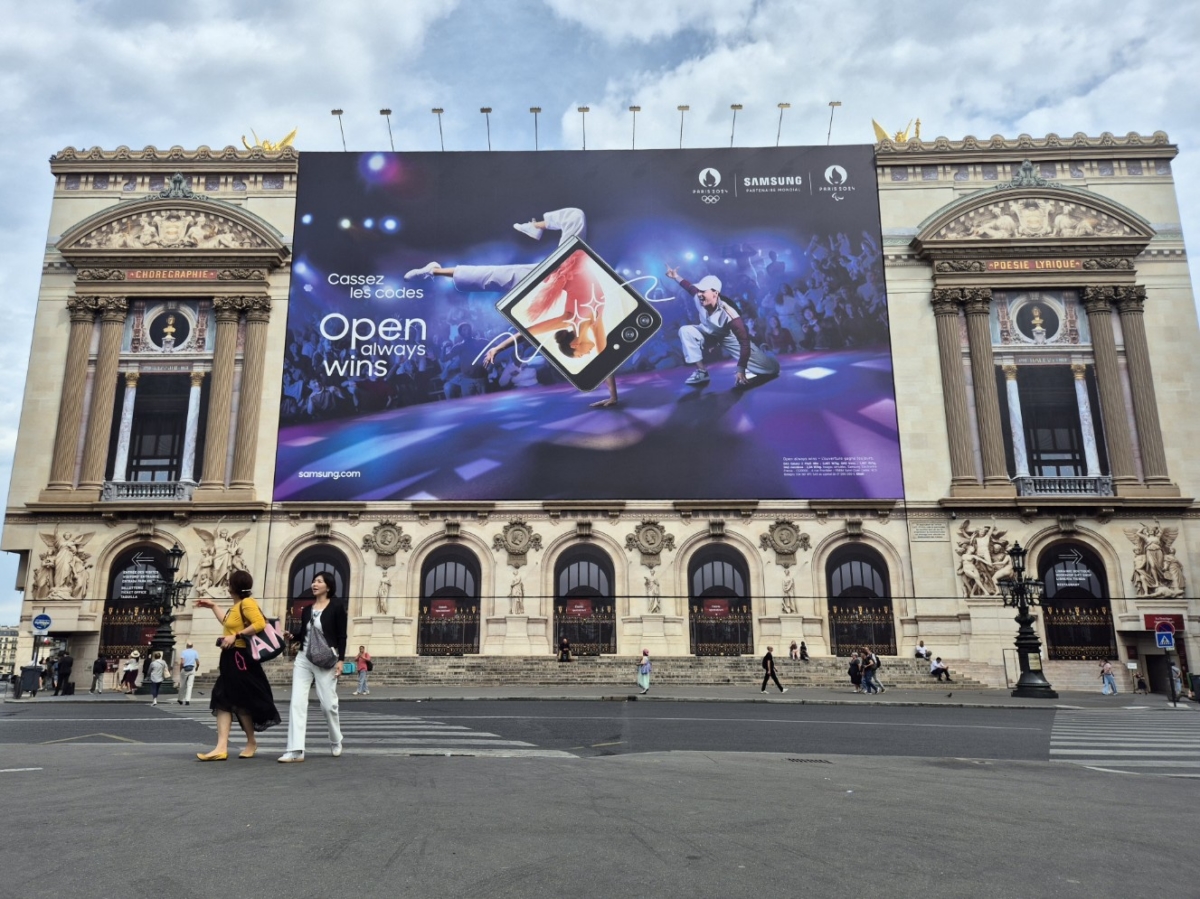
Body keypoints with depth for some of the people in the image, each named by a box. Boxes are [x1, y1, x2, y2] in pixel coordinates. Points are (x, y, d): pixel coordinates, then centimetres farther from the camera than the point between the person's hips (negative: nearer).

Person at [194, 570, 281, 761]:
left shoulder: (247, 603, -14)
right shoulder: (236, 606, 18)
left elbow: (260, 624, -27)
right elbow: (228, 624, 35)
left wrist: (236, 637, -26)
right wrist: (212, 606, 36)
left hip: (240, 658, -10)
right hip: (231, 659, 10)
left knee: (240, 702, -1)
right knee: (223, 701, 2)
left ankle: (251, 742, 14)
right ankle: (221, 748, -3)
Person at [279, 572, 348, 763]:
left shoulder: (337, 606, -4)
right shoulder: (307, 609, 13)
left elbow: (342, 636, -7)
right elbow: (303, 634, 18)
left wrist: (340, 660, -13)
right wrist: (292, 636, -3)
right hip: (303, 658, 5)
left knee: (328, 703, 0)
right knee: (297, 702, -7)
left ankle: (336, 742, 25)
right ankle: (296, 750, -9)